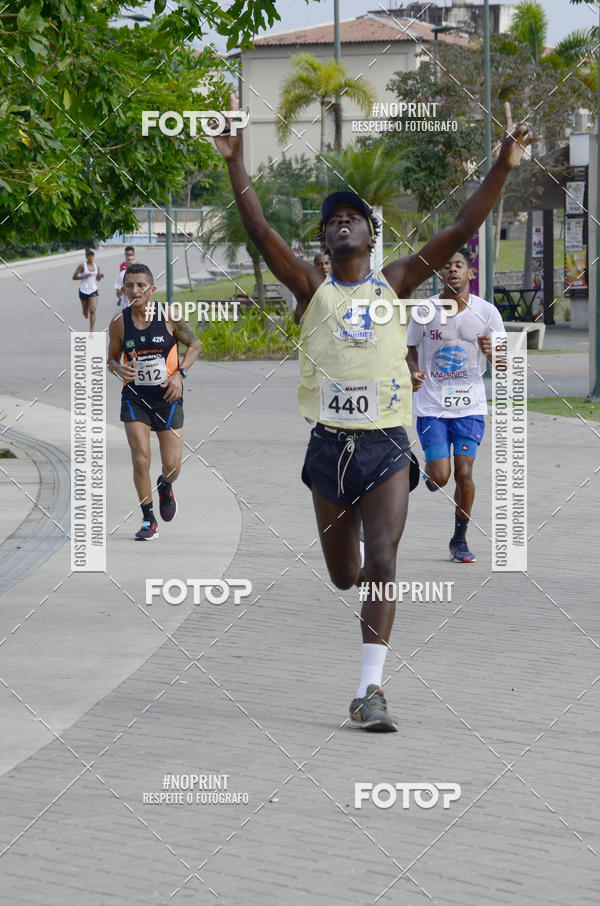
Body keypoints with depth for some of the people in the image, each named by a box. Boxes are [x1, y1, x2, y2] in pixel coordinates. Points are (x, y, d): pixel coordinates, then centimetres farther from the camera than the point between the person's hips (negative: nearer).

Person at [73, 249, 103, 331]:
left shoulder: (96, 267, 6)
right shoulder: (82, 266, -7)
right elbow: (74, 277, -7)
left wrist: (100, 276, -5)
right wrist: (84, 276, -20)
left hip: (93, 290, 2)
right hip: (84, 290, -2)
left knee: (92, 311, -13)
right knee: (85, 313, 10)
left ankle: (91, 331, -13)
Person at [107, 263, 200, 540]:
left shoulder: (169, 316, -8)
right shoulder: (119, 322, -5)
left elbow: (194, 345, 5)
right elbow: (112, 359, 7)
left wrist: (180, 374, -10)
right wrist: (120, 369, -16)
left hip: (167, 396, 0)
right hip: (134, 398, 0)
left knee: (172, 466, 3)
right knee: (140, 460, -12)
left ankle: (165, 487, 41)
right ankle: (148, 521, 4)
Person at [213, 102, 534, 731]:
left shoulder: (395, 283, 8)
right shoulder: (312, 288, 6)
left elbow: (461, 232, 0)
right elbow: (260, 232, -6)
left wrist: (501, 169, -10)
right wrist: (234, 163, -18)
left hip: (387, 447, -1)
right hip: (330, 446, 1)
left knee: (382, 565, -12)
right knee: (342, 577, 10)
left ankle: (371, 689, -11)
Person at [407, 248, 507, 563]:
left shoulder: (486, 312, -3)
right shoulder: (424, 310, -4)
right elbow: (410, 350, 9)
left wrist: (491, 351, -21)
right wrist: (415, 372, -12)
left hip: (470, 406, 0)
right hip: (431, 405, 0)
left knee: (464, 473, -7)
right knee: (440, 477, -10)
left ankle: (460, 540, 11)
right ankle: (429, 471, 29)